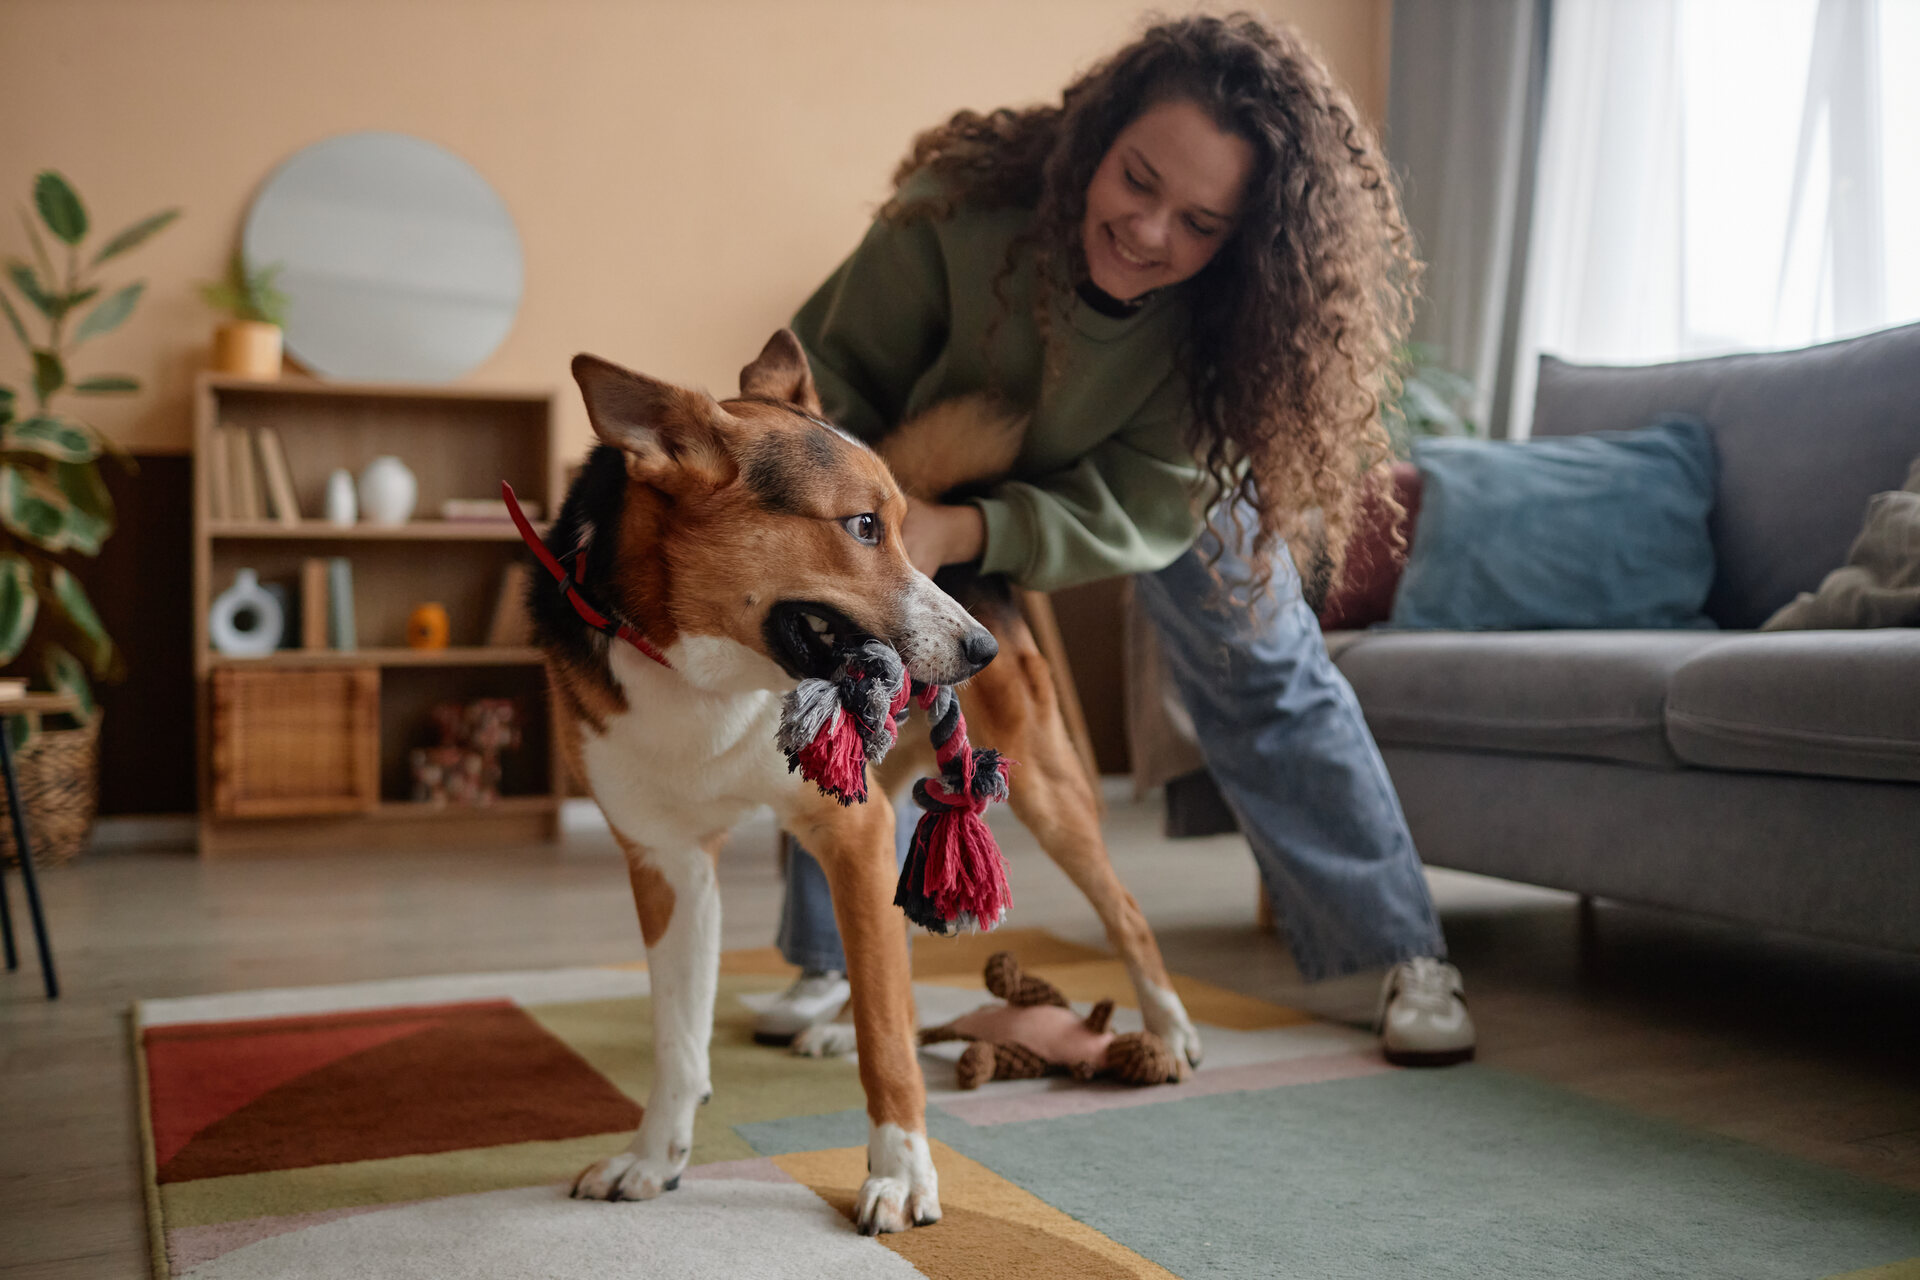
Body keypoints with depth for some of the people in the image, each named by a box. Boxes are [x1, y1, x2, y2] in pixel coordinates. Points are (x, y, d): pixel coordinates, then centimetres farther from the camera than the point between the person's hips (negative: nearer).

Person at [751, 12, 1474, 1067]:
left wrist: (960, 533, -52)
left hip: (1164, 471, 0)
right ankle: (828, 960, 17)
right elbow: (835, 370, -26)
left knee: (1264, 675, -3)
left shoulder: (1231, 316, -36)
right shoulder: (964, 211, -40)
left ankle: (1406, 957, 11)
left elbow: (1140, 512, -36)